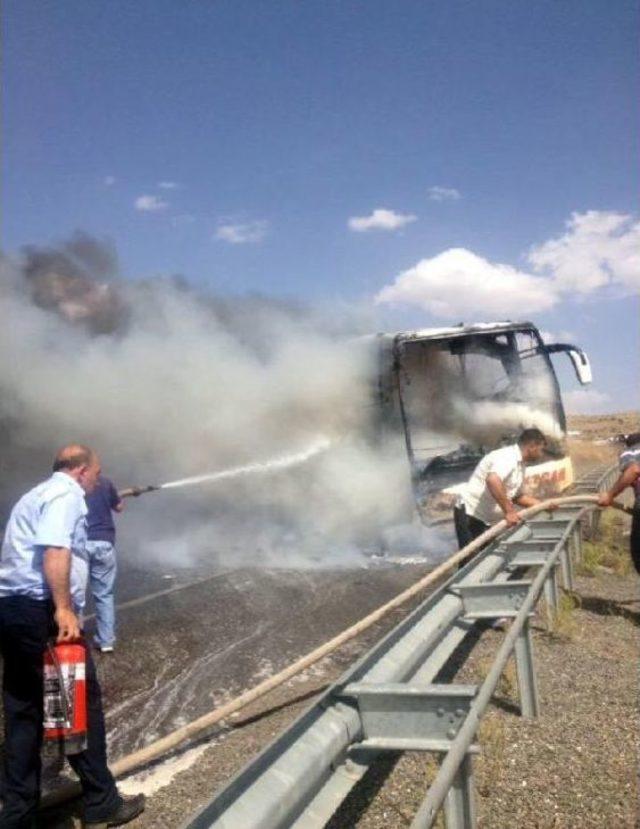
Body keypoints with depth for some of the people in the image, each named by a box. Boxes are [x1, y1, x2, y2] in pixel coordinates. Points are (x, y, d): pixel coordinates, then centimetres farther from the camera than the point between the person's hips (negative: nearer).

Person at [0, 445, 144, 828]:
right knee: (82, 702, 1)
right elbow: (55, 550, -23)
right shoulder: (67, 494, -8)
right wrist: (64, 608, -26)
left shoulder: (37, 494, 24)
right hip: (41, 610, -10)